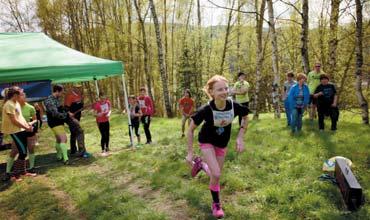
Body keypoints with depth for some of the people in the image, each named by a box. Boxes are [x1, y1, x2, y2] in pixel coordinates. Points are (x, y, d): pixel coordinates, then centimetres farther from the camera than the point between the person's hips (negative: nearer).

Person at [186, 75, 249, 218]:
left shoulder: (234, 106, -25)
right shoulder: (206, 110, -31)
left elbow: (245, 117, -1)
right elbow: (191, 130, -18)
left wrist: (240, 138, -9)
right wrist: (190, 152, -15)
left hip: (222, 143, 4)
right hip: (207, 142, -4)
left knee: (215, 174, 10)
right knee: (216, 174, -14)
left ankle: (200, 164, 42)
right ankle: (216, 204, 11)